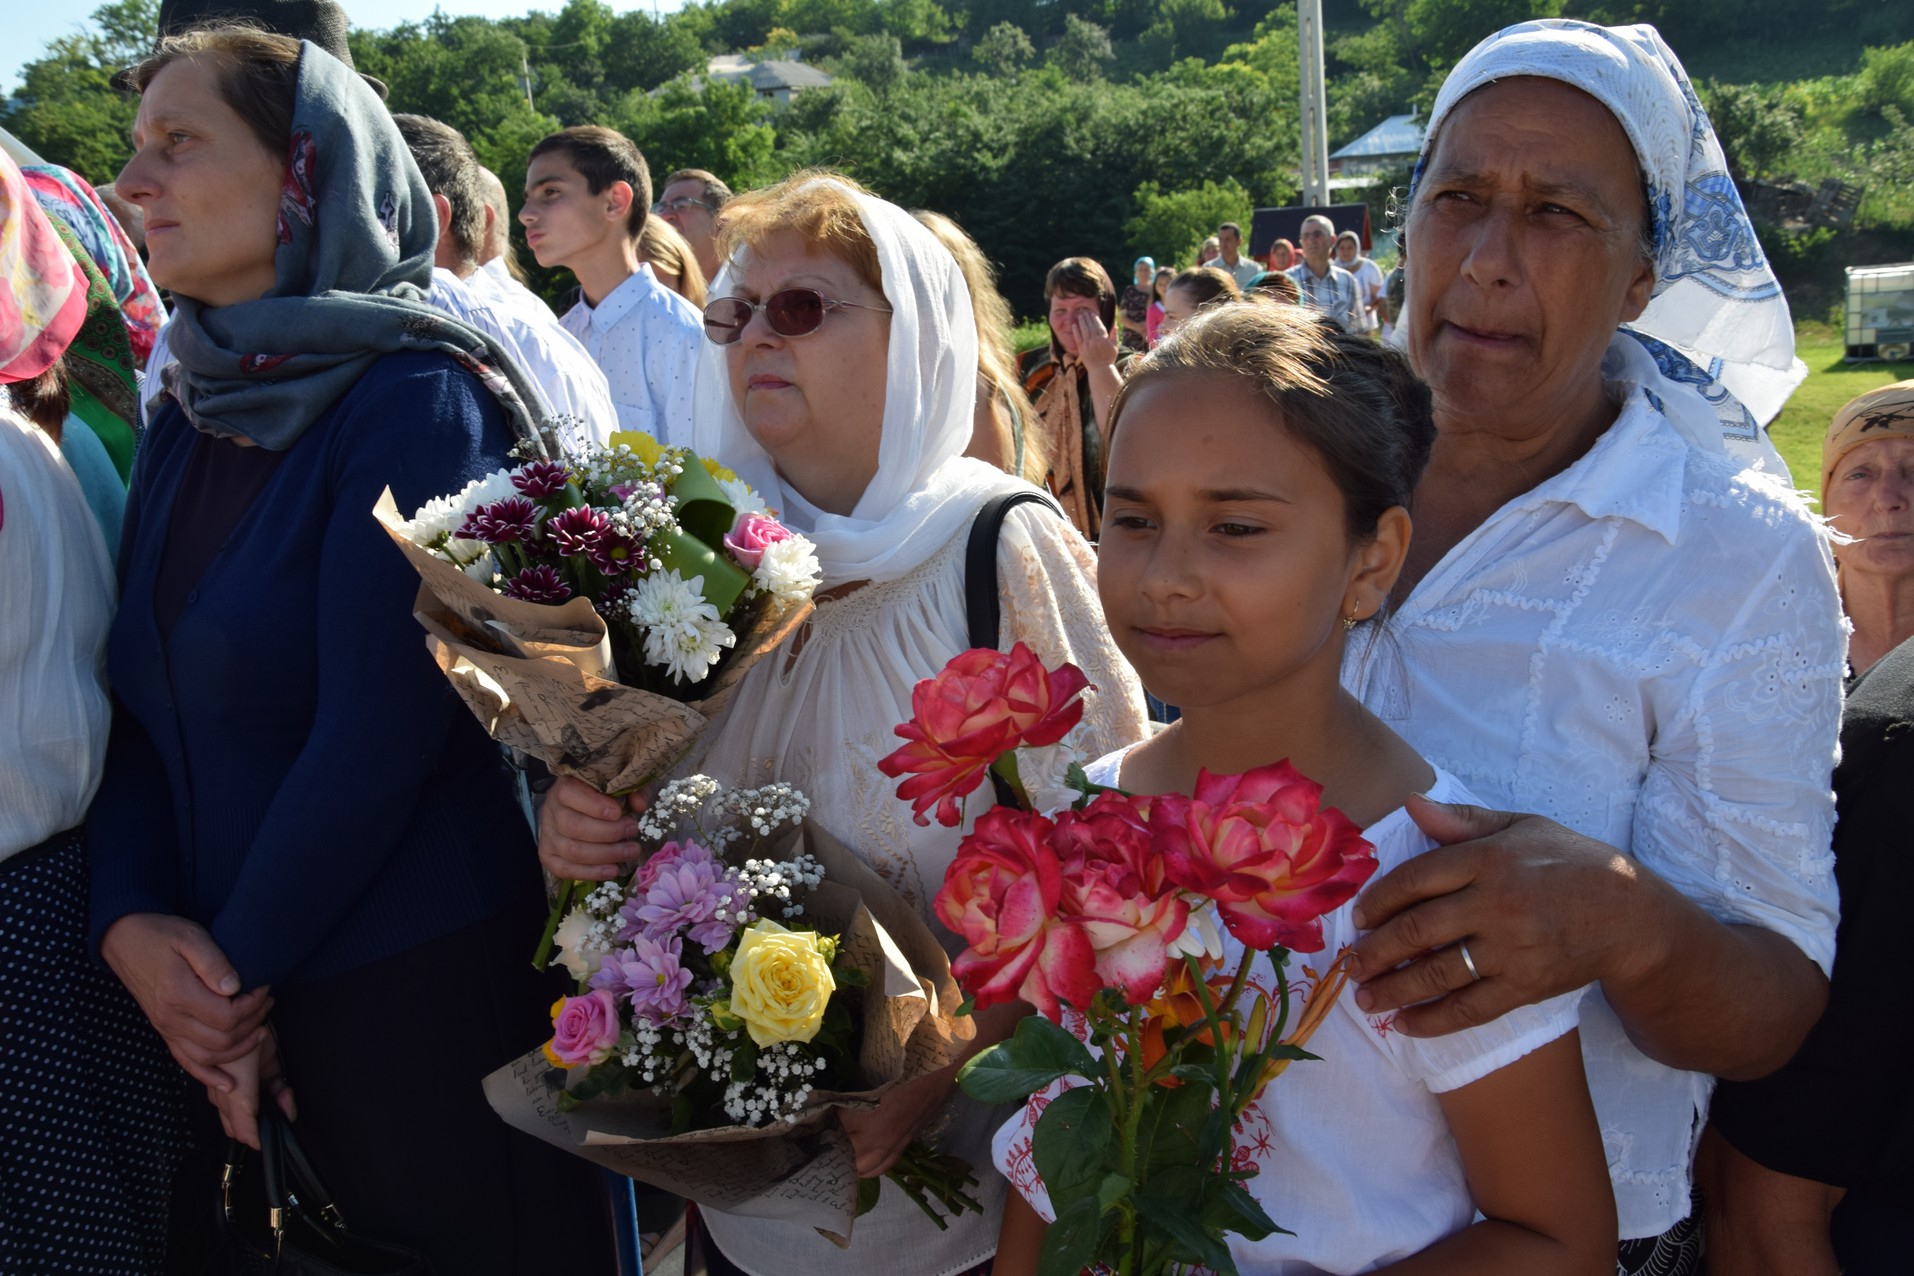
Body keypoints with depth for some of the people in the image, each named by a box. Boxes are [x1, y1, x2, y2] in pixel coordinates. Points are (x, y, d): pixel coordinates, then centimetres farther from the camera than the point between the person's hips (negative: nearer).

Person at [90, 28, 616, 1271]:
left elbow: (375, 738, -20)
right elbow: (144, 701, 5)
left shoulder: (415, 400, -16)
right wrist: (130, 926, -10)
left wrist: (244, 972, -11)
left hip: (432, 982, -6)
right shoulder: (193, 415, 7)